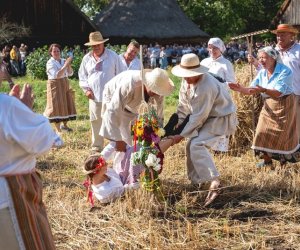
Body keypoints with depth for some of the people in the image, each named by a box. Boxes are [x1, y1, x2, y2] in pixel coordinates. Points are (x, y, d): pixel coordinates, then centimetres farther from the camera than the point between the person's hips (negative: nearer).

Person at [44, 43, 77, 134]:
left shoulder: (63, 61, 6)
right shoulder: (50, 63, -11)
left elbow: (70, 73, 5)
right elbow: (57, 75, -24)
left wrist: (69, 65, -12)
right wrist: (65, 65, -25)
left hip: (65, 85, 7)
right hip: (55, 85, -6)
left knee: (66, 104, 12)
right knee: (57, 106, -7)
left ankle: (64, 125, 30)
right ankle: (58, 129, -3)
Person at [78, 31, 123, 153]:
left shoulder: (113, 56, -2)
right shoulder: (87, 58, 8)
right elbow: (82, 76, 16)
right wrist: (86, 89, 3)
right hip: (94, 96, 3)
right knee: (96, 122, 9)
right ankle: (97, 146, 20)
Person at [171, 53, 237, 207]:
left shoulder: (205, 87, -32)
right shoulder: (187, 80, -4)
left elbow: (198, 117, -27)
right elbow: (183, 106, 6)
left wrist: (181, 135, -21)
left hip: (221, 118, -9)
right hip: (207, 117, 9)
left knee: (197, 145, -25)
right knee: (191, 146, 10)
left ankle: (214, 182, -30)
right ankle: (195, 182, 25)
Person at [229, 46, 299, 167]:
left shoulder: (285, 71, -21)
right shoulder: (262, 73, -1)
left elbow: (278, 93, -30)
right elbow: (251, 89, -2)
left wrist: (263, 90, -46)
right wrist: (241, 89, -22)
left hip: (284, 106, -6)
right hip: (269, 107, 6)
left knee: (282, 135, 2)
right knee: (264, 133, 4)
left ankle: (285, 159, 21)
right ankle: (267, 160, 17)